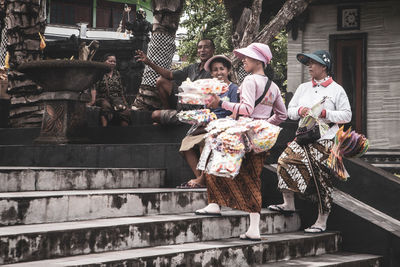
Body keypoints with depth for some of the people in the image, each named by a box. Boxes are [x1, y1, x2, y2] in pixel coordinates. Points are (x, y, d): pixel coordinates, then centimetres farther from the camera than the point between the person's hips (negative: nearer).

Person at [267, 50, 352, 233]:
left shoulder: (336, 90, 1)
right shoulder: (303, 88, 16)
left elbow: (347, 115, -3)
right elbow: (290, 111, 17)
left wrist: (325, 113, -15)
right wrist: (300, 111, -6)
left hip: (325, 140, -5)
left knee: (322, 179, -4)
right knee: (285, 161, -14)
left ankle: (322, 221, 4)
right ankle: (289, 204, 0)